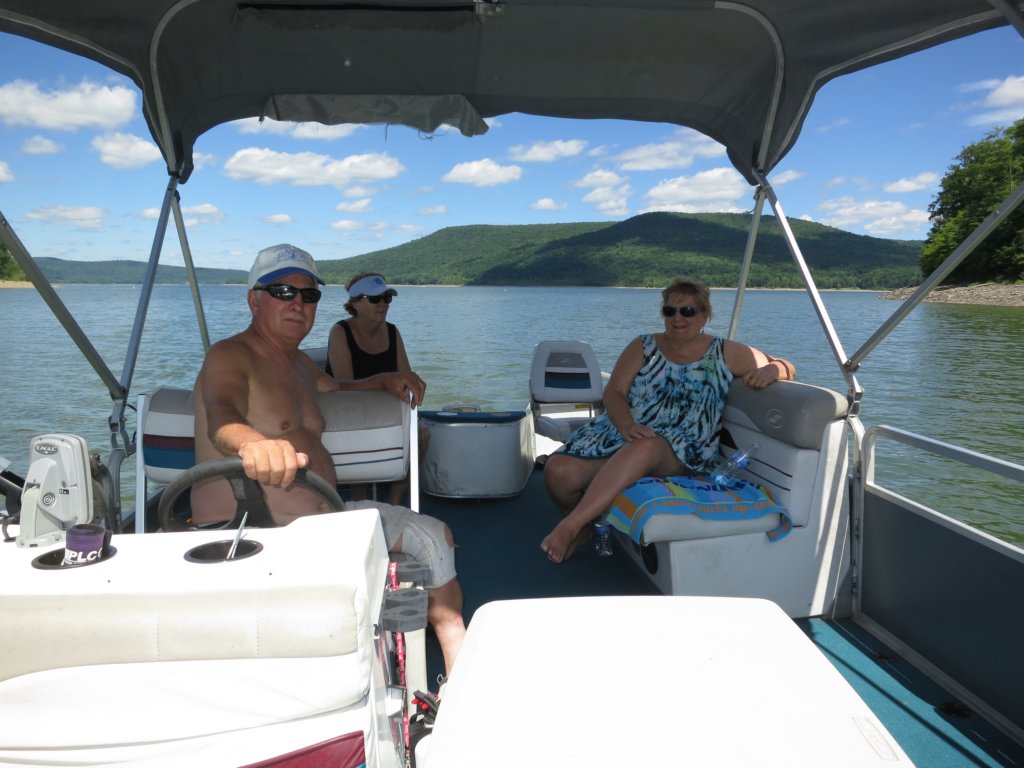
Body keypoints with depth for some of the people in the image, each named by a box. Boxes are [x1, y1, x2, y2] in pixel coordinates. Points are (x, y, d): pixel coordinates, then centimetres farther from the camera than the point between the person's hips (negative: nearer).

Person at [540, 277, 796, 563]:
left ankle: (569, 526, -38)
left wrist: (770, 370, -12)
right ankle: (582, 529, 9)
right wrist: (627, 425, -19)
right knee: (559, 471, -24)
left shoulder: (724, 353, 11)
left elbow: (785, 367, 14)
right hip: (621, 431, 3)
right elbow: (613, 392, 3)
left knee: (645, 446, -41)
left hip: (681, 450, -2)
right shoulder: (643, 347, 13)